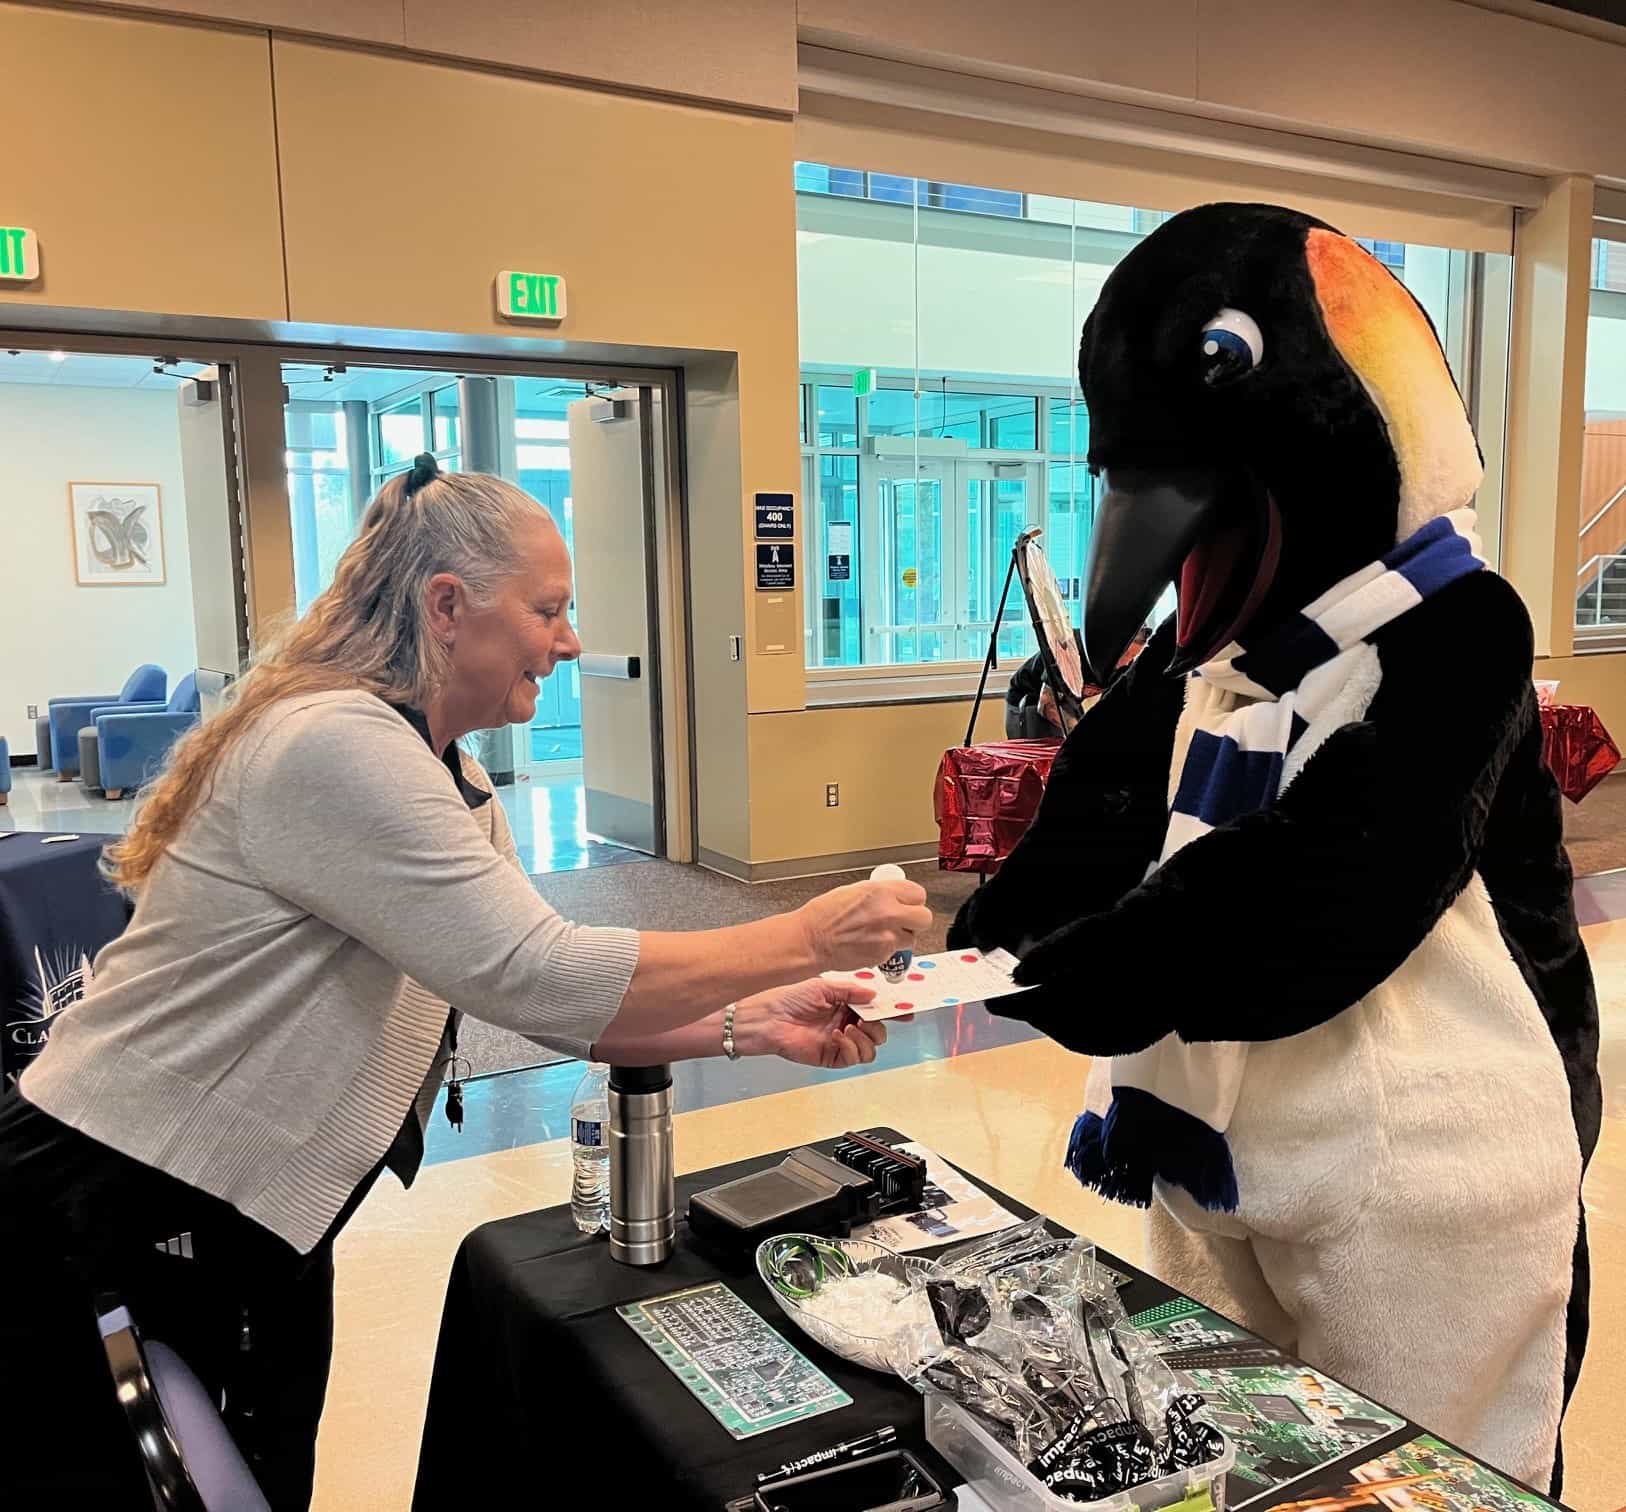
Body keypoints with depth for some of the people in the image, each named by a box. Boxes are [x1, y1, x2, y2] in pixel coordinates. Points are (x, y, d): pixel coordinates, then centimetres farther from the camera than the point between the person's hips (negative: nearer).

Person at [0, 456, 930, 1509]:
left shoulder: (451, 783, 6)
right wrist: (807, 939, -22)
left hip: (256, 1229, 9)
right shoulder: (336, 745, -26)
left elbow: (542, 1000, 3)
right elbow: (543, 978, -29)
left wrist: (752, 1026, -8)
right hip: (97, 1230, -9)